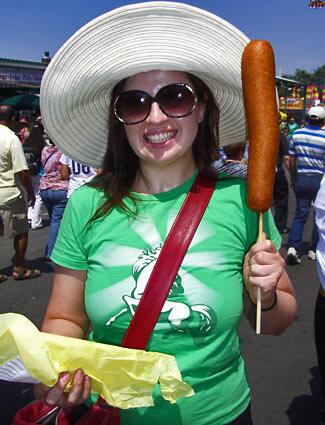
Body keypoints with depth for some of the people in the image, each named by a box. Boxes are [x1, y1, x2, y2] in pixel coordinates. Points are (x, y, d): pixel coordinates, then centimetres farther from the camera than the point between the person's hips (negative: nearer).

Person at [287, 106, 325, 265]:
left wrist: (293, 180, 16)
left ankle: (292, 247, -7)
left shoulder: (297, 134, 0)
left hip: (301, 178, 3)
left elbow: (291, 160, 5)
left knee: (300, 213, 8)